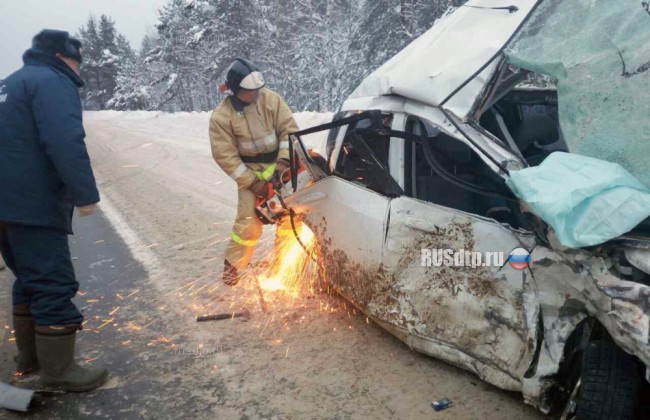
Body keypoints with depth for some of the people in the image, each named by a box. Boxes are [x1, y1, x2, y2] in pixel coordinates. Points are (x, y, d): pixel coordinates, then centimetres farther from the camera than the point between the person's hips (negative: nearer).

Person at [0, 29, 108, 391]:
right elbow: (66, 143, -22)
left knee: (30, 279, 19)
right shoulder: (52, 82, -8)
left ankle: (30, 355, 29)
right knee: (54, 284, -6)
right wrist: (85, 194, -22)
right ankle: (58, 370, 0)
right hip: (33, 204, -10)